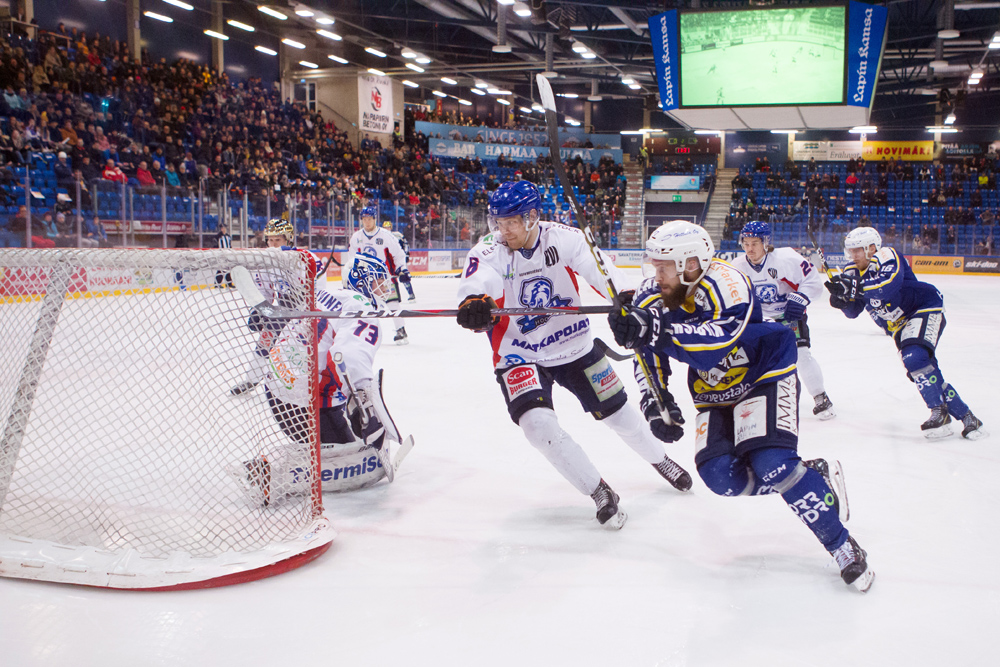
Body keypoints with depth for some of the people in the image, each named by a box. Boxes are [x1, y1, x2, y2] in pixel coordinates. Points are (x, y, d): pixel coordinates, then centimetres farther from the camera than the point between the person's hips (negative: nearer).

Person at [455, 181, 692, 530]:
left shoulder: (563, 238, -14)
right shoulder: (489, 252, -18)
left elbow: (600, 268, -22)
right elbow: (477, 282, -37)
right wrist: (474, 304, -61)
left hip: (573, 345, 2)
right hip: (520, 355, -1)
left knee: (616, 410, 14)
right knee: (537, 422, -24)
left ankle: (660, 459, 45)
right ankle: (600, 493, -6)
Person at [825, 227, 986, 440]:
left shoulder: (887, 257, -16)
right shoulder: (853, 273, 4)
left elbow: (889, 284, -36)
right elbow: (853, 311, -1)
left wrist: (855, 287, -45)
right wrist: (842, 297, -23)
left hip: (925, 310, -8)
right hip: (898, 325, 8)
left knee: (915, 357, -29)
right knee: (926, 372, 1)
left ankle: (939, 412, -21)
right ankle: (965, 416, 11)